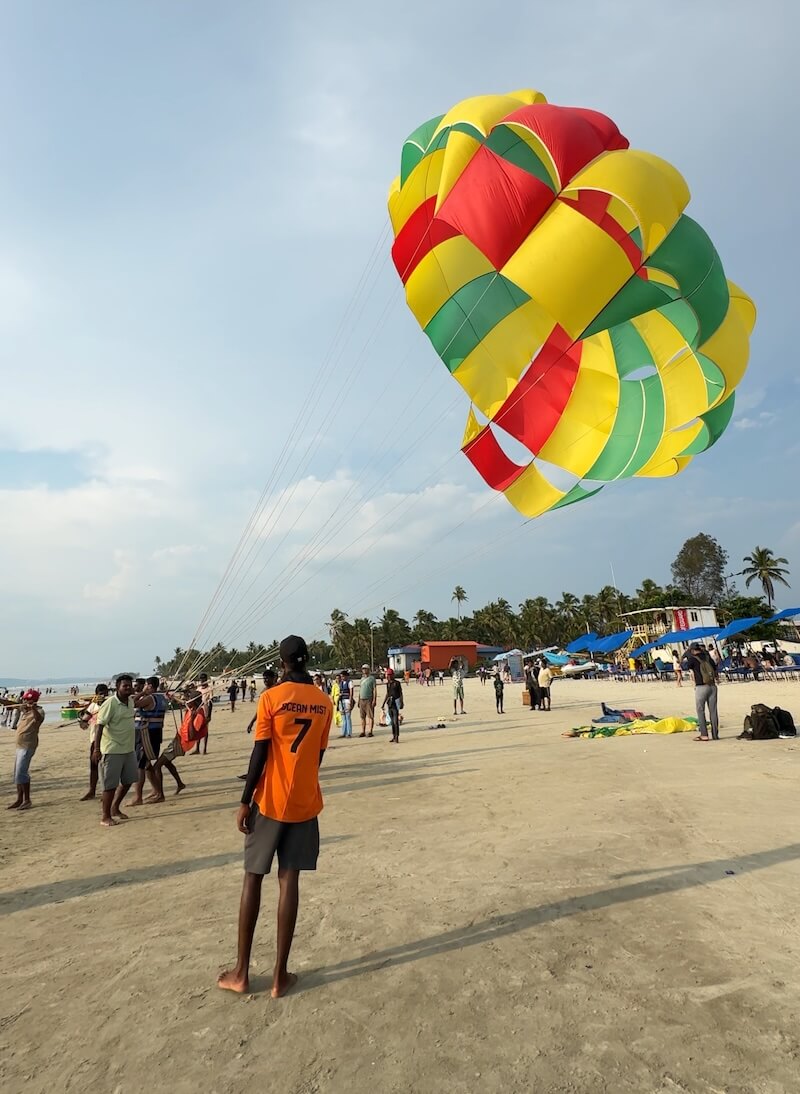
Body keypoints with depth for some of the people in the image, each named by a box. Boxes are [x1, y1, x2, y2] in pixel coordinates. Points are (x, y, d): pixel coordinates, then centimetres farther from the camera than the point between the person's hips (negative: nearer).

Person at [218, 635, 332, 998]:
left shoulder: (271, 697, -12)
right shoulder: (324, 702, 0)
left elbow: (260, 754, -12)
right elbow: (318, 754, 8)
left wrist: (245, 801, -3)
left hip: (270, 801, -3)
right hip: (305, 803, 3)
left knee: (253, 878, 12)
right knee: (289, 880, 9)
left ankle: (241, 972, 20)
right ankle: (280, 975, 15)